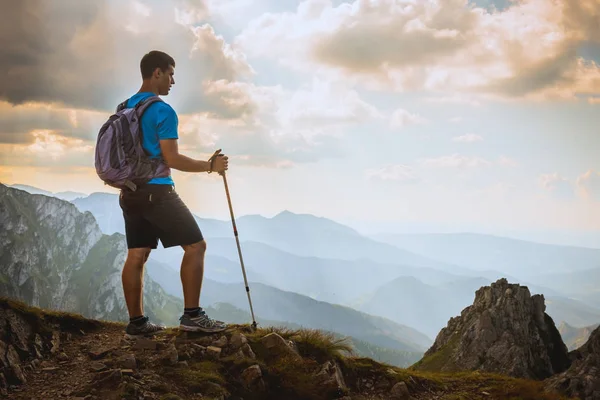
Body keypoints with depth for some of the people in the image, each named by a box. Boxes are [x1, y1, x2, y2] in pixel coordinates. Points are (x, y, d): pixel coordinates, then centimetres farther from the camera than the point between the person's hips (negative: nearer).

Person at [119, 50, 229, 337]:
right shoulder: (162, 111, -12)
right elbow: (172, 159, -16)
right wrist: (211, 165, -6)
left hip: (130, 192, 8)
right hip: (157, 191, -8)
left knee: (136, 255, 8)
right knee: (195, 246, -1)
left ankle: (136, 322, 10)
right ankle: (191, 315, -4)